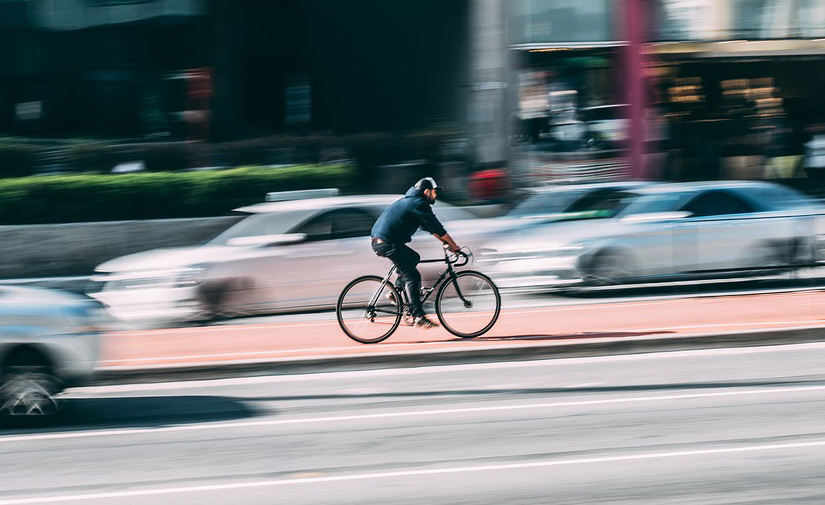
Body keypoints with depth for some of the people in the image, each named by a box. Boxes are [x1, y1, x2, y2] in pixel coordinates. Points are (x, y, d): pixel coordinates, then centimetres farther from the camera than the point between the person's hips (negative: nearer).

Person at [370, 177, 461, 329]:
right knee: (412, 277, -8)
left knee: (414, 258, 26)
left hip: (379, 241, 10)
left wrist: (445, 241, 25)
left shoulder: (410, 200, 24)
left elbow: (430, 227, 29)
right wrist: (454, 246, 0)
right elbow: (437, 228, -8)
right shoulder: (419, 204, -8)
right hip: (388, 242, -10)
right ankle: (418, 316, -12)